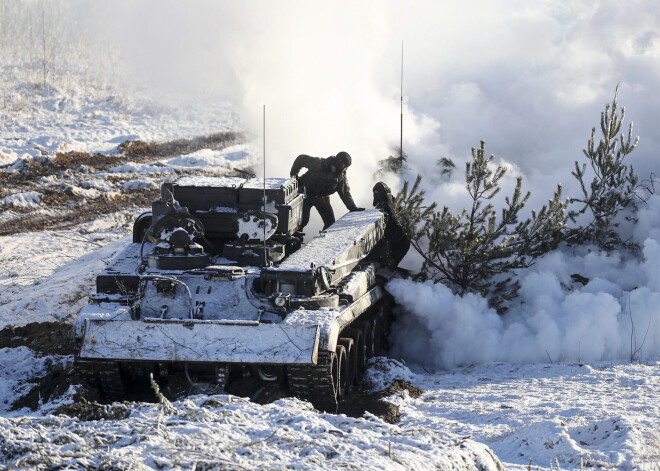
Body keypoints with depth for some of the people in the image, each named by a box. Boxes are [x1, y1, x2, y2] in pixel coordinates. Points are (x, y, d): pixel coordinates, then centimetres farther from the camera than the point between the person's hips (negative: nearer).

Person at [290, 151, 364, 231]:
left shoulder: (341, 175, -12)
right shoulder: (318, 164, -27)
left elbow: (344, 191, -5)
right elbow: (300, 159, -14)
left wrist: (352, 207, -15)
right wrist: (293, 174, -11)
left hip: (322, 197, 5)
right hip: (306, 194, -5)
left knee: (330, 222, -1)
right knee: (303, 220, -16)